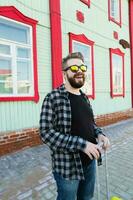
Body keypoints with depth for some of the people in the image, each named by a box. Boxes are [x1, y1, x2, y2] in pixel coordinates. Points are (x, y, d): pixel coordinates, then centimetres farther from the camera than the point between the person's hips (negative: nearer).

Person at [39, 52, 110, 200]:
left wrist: (99, 134, -7)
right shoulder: (53, 98, -18)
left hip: (90, 161, 7)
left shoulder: (84, 97, 5)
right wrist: (82, 144, -26)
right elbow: (46, 133, -22)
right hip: (67, 166, -6)